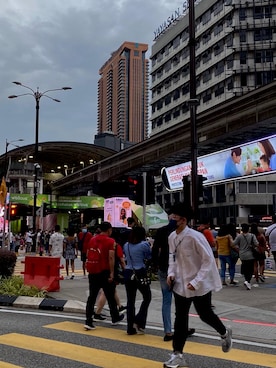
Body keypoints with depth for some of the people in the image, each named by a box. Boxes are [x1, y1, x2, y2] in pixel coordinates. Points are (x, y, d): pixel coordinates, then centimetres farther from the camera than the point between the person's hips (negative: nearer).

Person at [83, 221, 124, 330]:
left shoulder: (92, 240, 7)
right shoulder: (110, 241, -8)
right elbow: (111, 258, -16)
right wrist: (111, 273, -14)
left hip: (93, 272, 4)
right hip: (105, 272, -4)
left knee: (92, 297, 4)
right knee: (110, 296, 12)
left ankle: (88, 321, -2)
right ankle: (115, 318, 28)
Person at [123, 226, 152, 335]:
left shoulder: (126, 245, 6)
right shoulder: (144, 244, -9)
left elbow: (126, 257, 12)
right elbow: (150, 257, 0)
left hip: (128, 273, 5)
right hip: (140, 273, -5)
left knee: (130, 300, 9)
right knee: (147, 297, 13)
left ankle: (131, 328, 13)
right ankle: (138, 321, 2)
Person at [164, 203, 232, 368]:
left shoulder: (195, 237, -23)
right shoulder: (172, 237, -3)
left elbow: (209, 260, -19)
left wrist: (196, 282, -24)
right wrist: (171, 273, -3)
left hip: (200, 285, -5)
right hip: (181, 284, 5)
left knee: (205, 315, 12)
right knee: (180, 319, 6)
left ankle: (225, 333, 43)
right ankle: (178, 355, 15)